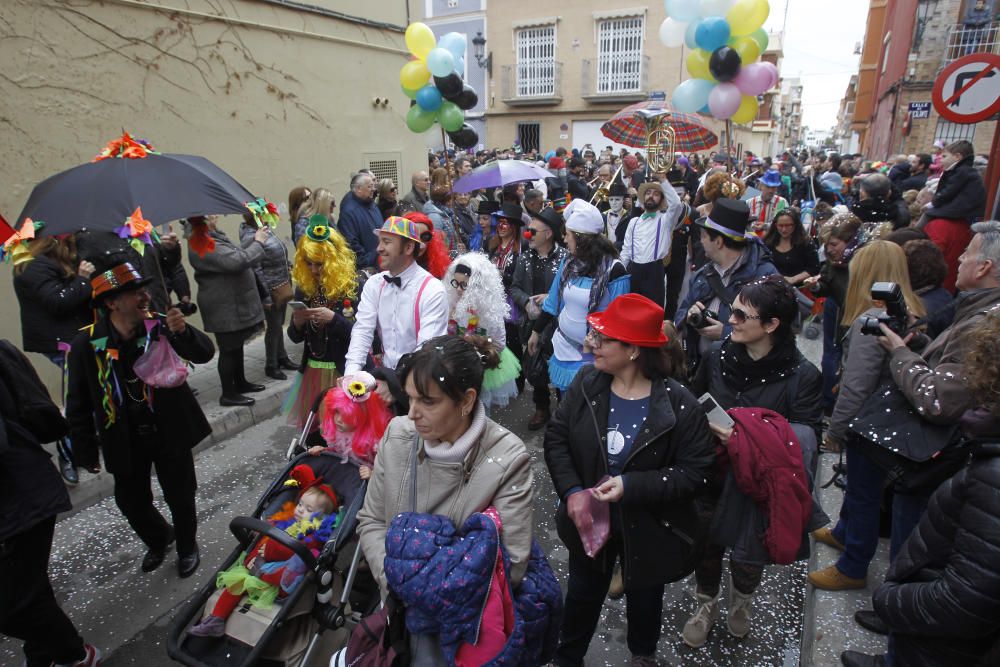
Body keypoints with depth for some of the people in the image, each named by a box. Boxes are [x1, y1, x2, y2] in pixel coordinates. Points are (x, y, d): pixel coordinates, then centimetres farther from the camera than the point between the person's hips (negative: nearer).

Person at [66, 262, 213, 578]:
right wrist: (86, 452, 1)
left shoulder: (159, 326, -13)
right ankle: (158, 539, 49)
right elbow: (79, 404, -4)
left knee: (180, 497, 11)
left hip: (170, 431, -1)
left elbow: (204, 354, -15)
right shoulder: (87, 344, -13)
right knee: (132, 502, 17)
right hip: (125, 441, 1)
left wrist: (182, 332, -36)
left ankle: (187, 546, 40)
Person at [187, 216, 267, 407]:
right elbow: (239, 261, -31)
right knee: (229, 349, 1)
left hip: (232, 305, 10)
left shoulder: (212, 237, 9)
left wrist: (255, 242, 6)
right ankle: (228, 394, 13)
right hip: (226, 308, -10)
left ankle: (240, 382, 36)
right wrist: (258, 242, -18)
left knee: (237, 345, 21)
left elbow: (235, 256, 18)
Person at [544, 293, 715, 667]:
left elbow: (696, 471, -20)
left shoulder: (678, 405, -23)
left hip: (649, 530, -2)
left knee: (644, 597, 26)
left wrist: (631, 486, -29)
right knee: (583, 594, 24)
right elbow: (556, 438, -7)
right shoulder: (586, 384, -14)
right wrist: (572, 491, -20)